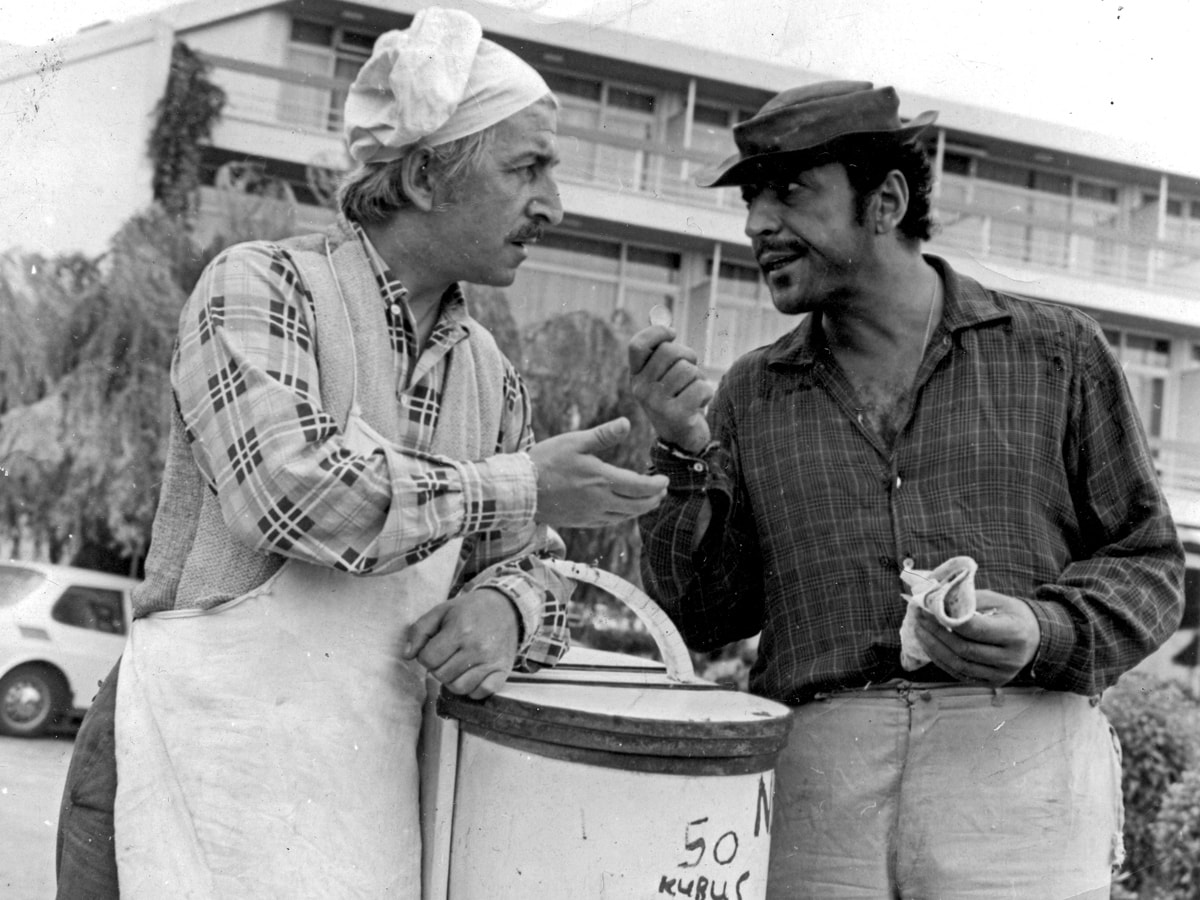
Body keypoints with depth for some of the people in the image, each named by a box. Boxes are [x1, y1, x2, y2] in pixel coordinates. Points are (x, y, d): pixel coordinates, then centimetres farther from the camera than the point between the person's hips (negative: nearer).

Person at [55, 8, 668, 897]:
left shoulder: (493, 377, 9)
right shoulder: (261, 284, -8)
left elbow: (528, 566, 14)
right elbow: (293, 490, -23)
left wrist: (503, 609, -11)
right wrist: (521, 487, -15)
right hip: (196, 765, -5)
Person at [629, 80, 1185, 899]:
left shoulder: (1056, 353, 7)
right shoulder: (750, 396, 12)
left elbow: (1149, 564, 8)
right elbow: (706, 619, 9)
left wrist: (1047, 633, -11)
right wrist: (686, 455, -4)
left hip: (1019, 768, -1)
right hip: (814, 781, 2)